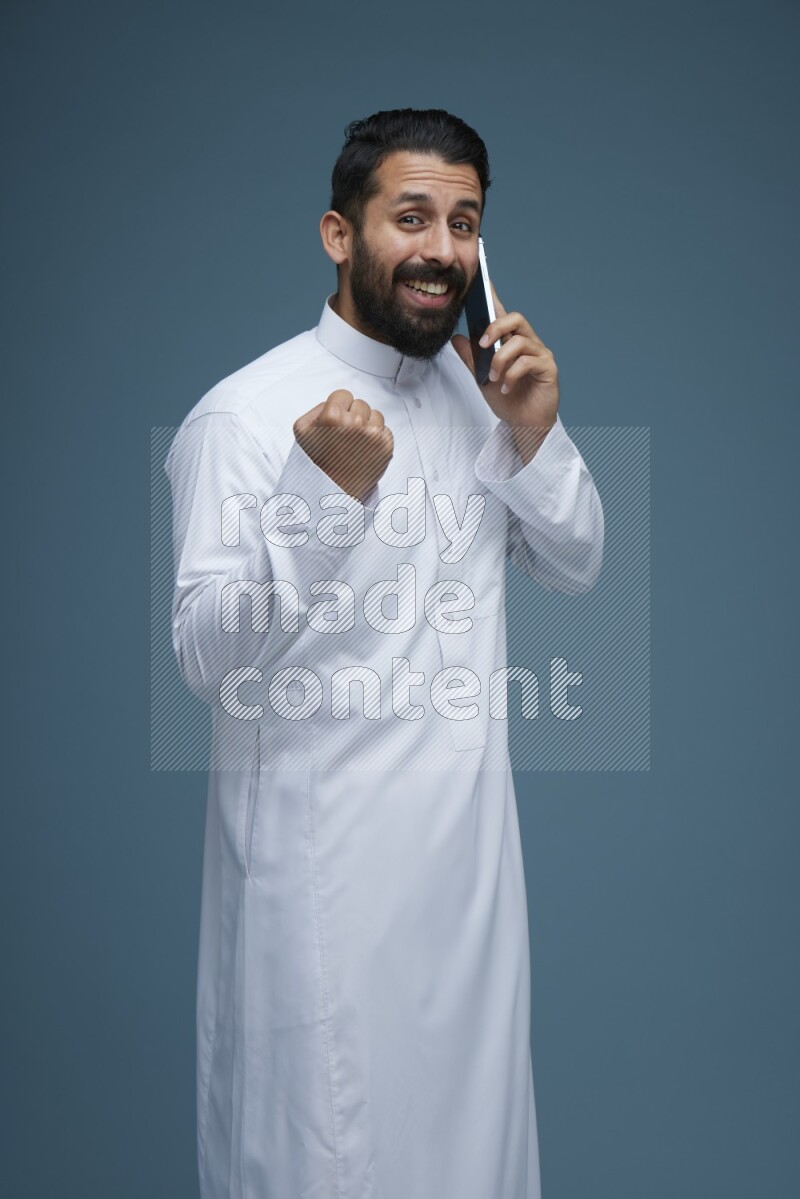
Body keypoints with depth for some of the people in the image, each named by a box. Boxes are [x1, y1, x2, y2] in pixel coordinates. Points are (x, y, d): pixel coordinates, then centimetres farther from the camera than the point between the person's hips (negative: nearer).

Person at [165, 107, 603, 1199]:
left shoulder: (478, 388, 6)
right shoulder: (246, 414, -16)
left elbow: (575, 568, 9)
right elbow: (207, 658, -21)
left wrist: (535, 436, -9)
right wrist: (324, 492, -35)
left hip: (472, 822, 6)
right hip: (326, 851, -6)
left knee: (471, 1106, 20)